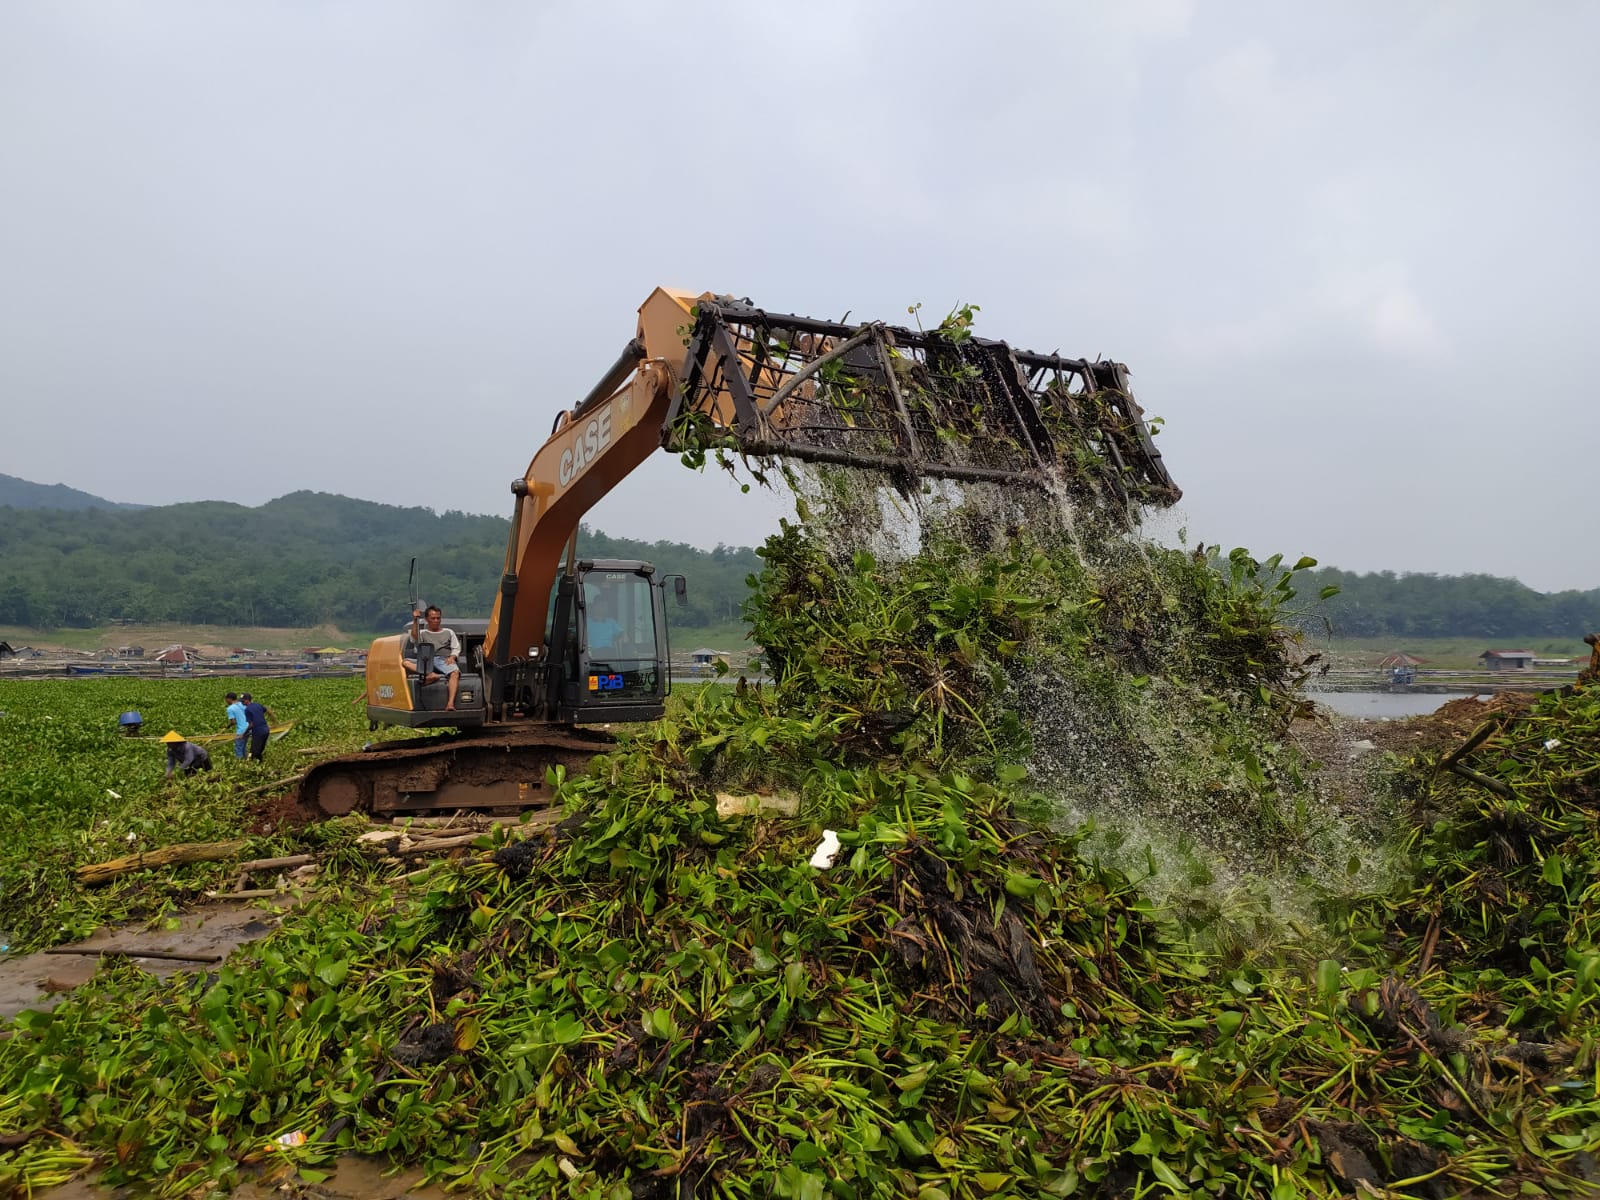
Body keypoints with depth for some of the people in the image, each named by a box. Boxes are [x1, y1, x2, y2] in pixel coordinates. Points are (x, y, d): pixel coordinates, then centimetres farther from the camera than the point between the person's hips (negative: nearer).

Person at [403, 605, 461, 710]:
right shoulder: (422, 633, 24)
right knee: (405, 662, -28)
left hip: (444, 661, -1)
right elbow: (414, 639, 1)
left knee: (455, 672, -37)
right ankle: (430, 674, -50)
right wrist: (415, 621, -8)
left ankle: (451, 703, -50)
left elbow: (456, 648, 19)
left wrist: (452, 657, -3)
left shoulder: (448, 632, 27)